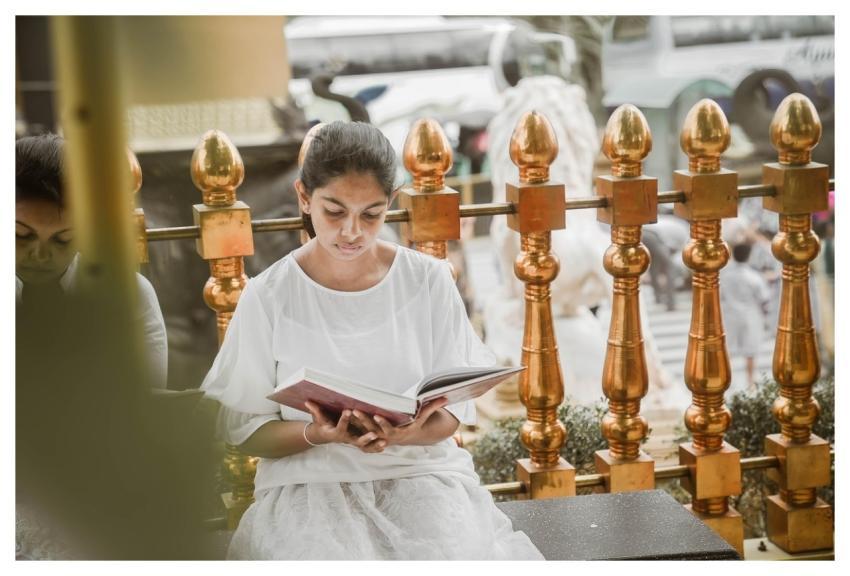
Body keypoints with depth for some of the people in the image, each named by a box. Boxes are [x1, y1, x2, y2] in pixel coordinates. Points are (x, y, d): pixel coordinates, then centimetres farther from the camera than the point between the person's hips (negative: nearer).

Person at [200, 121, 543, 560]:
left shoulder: (428, 282, -1)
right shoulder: (267, 298, -4)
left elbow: (452, 410, 2)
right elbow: (243, 429, -1)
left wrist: (403, 434, -21)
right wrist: (318, 435, -21)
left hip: (420, 470, 1)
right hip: (309, 481, -1)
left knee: (463, 556, -28)